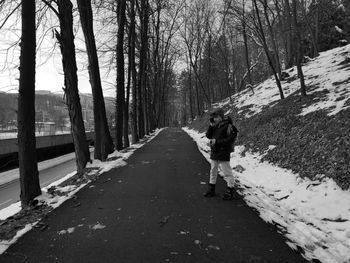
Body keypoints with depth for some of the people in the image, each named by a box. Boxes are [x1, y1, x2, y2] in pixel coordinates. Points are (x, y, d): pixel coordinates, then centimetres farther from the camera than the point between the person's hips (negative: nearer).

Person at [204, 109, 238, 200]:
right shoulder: (216, 126, 8)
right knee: (213, 172, 17)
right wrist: (211, 126, -5)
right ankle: (211, 190, 30)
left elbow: (230, 140, -19)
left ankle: (230, 192, 14)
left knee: (227, 173, 1)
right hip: (214, 153, 8)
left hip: (223, 154, -8)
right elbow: (208, 136, 6)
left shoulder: (229, 127, -14)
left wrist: (217, 141, -20)